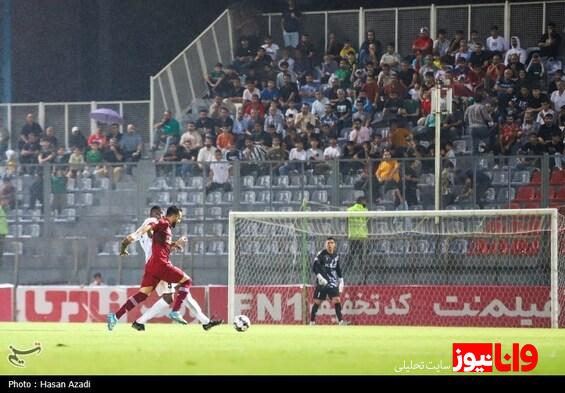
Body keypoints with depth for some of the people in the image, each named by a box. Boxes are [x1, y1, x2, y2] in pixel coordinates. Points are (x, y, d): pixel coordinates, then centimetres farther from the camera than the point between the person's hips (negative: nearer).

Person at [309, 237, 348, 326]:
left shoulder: (336, 256, 10)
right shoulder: (321, 254, -7)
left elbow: (338, 269, 22)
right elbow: (314, 267, -13)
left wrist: (341, 280, 17)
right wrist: (320, 277, -26)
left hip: (333, 282, 4)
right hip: (322, 282, -4)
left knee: (337, 300, -6)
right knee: (317, 302, -2)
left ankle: (341, 321, -6)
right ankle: (312, 322, 6)